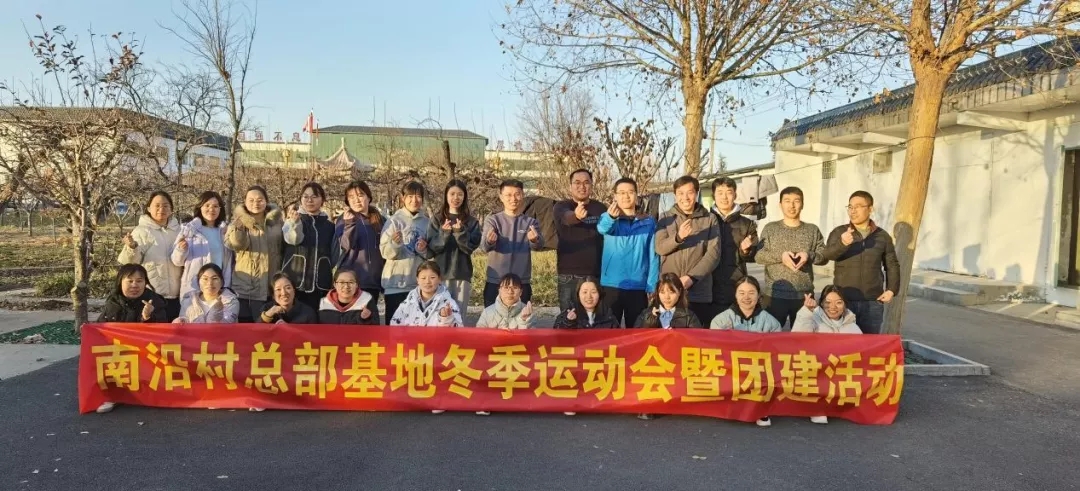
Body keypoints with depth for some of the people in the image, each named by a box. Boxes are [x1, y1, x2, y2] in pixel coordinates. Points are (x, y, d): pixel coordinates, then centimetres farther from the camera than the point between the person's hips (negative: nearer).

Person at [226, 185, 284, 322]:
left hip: (266, 286, 1)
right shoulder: (239, 221, 0)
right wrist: (238, 229, -38)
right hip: (242, 286, -1)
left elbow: (281, 250, 12)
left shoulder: (275, 221, 5)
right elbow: (233, 244, -18)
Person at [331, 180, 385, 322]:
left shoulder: (380, 220, 10)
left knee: (370, 317, 9)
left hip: (373, 280, 3)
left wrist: (385, 278, 10)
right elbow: (346, 245, -13)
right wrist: (349, 223, -26)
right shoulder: (344, 220, 2)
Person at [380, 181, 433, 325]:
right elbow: (385, 252, -11)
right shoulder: (394, 221, -4)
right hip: (396, 282, -3)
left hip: (419, 282, 3)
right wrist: (395, 243, -30)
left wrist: (424, 249, -10)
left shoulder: (426, 222, 6)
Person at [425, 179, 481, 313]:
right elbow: (431, 248, -2)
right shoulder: (437, 220, 6)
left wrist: (460, 232, -20)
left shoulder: (472, 221, 6)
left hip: (462, 274, 0)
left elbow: (471, 246, -5)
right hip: (441, 273, 0)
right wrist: (444, 233, -18)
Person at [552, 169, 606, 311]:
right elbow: (567, 217, -26)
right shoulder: (561, 207, -3)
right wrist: (576, 215, -49)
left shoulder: (600, 208, 7)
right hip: (569, 274, -2)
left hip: (596, 273, 3)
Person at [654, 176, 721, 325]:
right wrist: (678, 237, -23)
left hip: (700, 292, -1)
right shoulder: (666, 217, 8)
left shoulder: (710, 219, 5)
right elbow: (660, 248, -4)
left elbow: (714, 253, -4)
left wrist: (692, 277, -14)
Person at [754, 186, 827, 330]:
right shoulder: (770, 228, 5)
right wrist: (780, 256, -19)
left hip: (804, 295, 1)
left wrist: (809, 255, -16)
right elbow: (758, 256, -3)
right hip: (774, 295, -1)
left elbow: (824, 256, 4)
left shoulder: (813, 230, 9)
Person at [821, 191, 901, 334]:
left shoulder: (882, 236, 6)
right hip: (843, 300, -1)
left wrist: (891, 290, 1)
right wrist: (842, 243, -39)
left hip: (873, 302, 2)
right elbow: (828, 254, -19)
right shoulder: (839, 232, -1)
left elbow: (892, 265, 14)